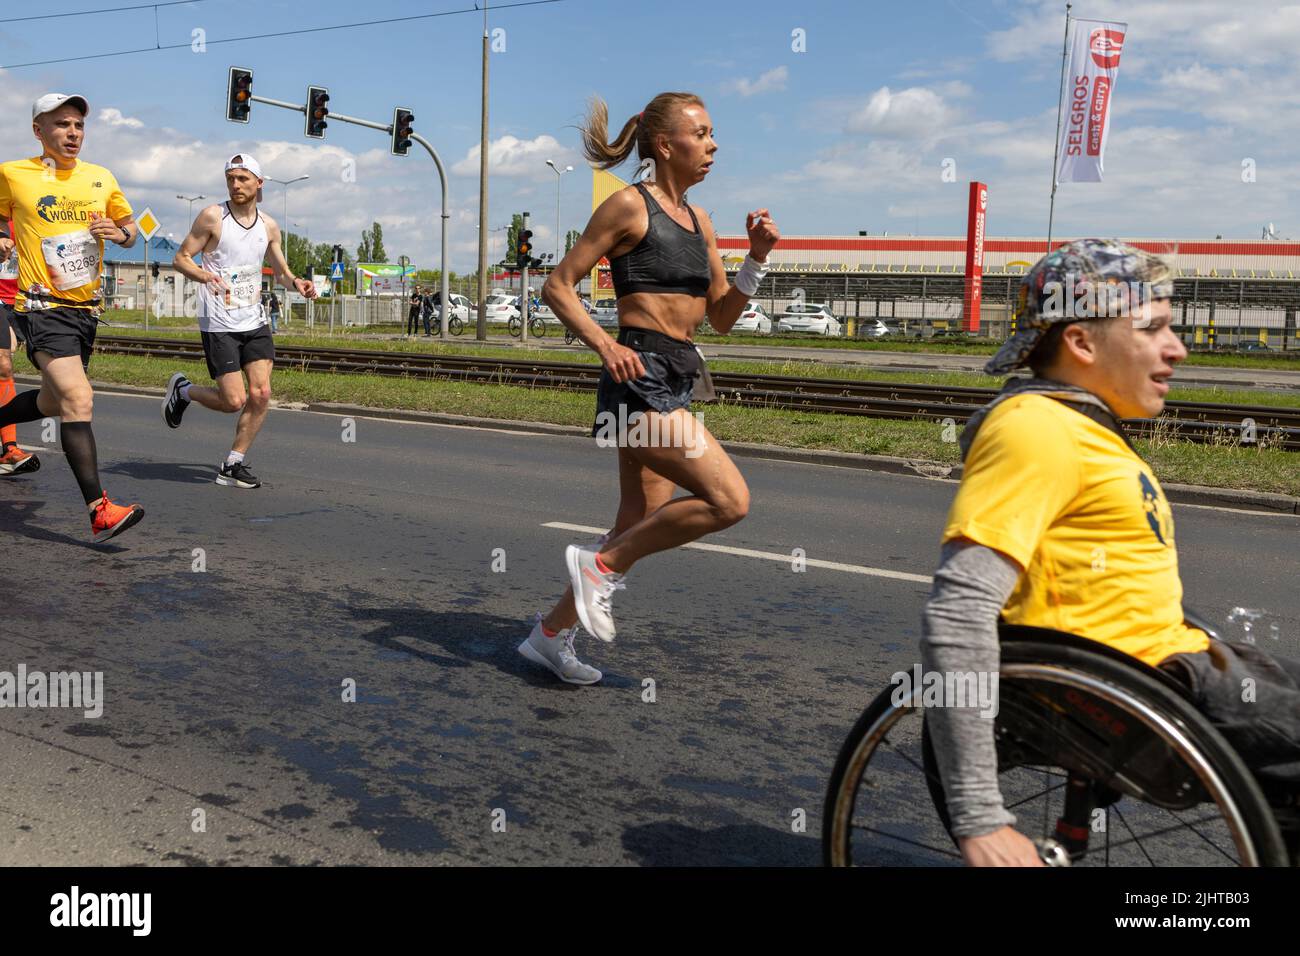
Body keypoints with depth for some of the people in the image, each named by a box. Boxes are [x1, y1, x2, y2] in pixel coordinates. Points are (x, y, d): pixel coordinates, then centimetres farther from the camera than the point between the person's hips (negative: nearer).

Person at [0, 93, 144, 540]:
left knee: (53, 402, 19)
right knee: (78, 399, -20)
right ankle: (100, 511, -23)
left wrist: (120, 233, -5)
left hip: (86, 307, 6)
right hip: (42, 306, -6)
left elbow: (131, 230, 18)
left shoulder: (101, 178, 8)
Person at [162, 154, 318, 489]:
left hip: (254, 321, 5)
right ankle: (182, 390, 23)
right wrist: (203, 274, -26)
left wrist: (296, 283, -4)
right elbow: (180, 258, -5)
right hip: (219, 325, -5)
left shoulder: (269, 226, 9)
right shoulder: (213, 216, -7)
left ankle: (232, 466, 8)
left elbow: (281, 271, 19)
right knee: (234, 401, -9)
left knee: (261, 394, -5)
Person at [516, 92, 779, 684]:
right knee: (730, 500, -17)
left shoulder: (698, 220, 17)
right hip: (641, 378, -9)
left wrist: (757, 258, 5)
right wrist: (604, 345, -18)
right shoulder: (630, 205, -5)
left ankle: (551, 634, 26)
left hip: (675, 384, 9)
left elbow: (721, 318, 18)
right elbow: (558, 286, -5)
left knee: (641, 525, 12)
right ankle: (601, 563, -1)